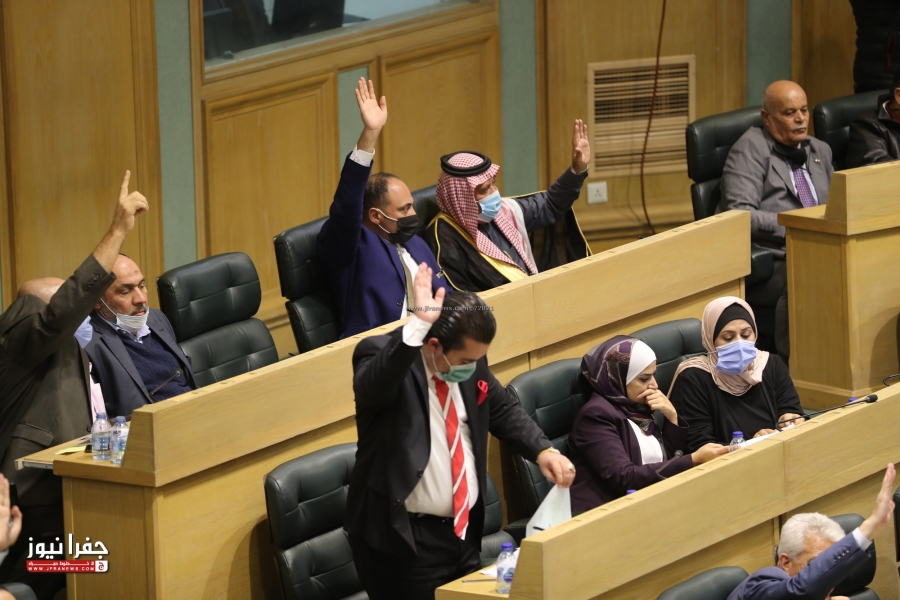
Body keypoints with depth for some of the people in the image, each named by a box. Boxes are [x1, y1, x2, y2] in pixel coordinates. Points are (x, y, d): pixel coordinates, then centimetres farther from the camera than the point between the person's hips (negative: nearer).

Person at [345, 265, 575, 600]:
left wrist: (542, 450, 0)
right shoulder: (385, 357, -16)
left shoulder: (469, 360, 4)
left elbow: (503, 410, 17)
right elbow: (374, 387, -39)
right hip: (405, 539, -7)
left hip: (463, 529, 7)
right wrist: (419, 325, -47)